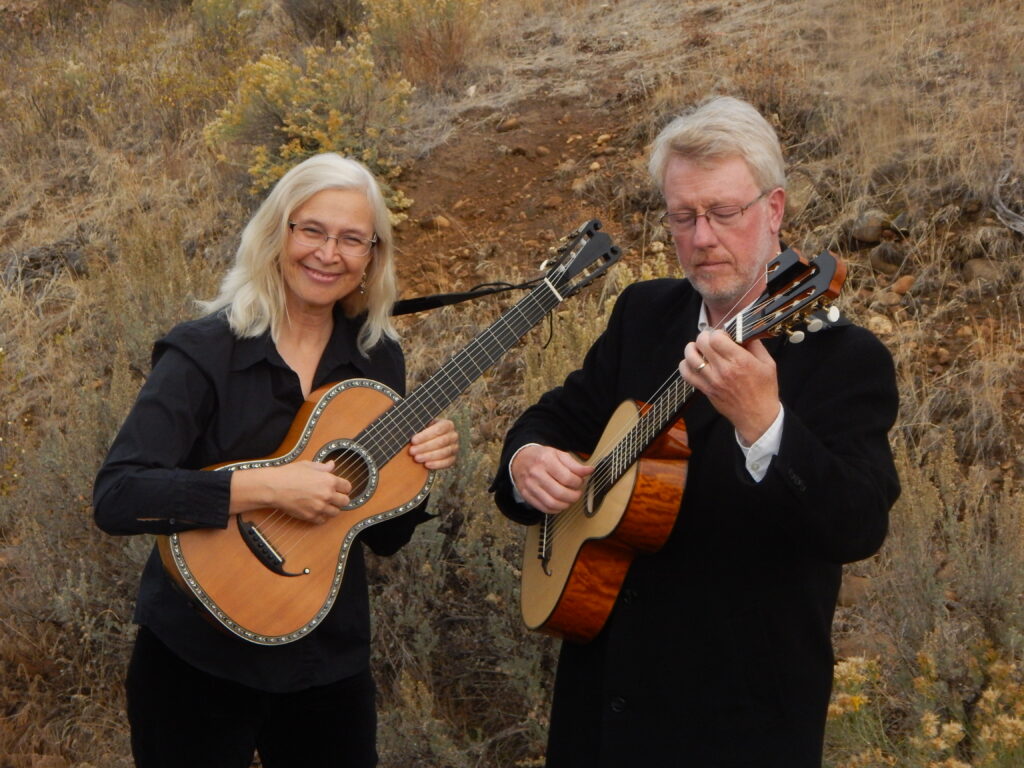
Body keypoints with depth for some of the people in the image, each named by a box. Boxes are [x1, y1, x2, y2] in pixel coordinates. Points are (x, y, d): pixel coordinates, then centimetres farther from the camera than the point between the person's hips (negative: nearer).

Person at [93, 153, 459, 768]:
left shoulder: (378, 360, 3)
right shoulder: (204, 353, -12)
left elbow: (384, 537, 8)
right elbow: (115, 498, -24)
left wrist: (420, 469, -12)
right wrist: (266, 488, -29)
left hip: (331, 663, 5)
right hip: (199, 665, -4)